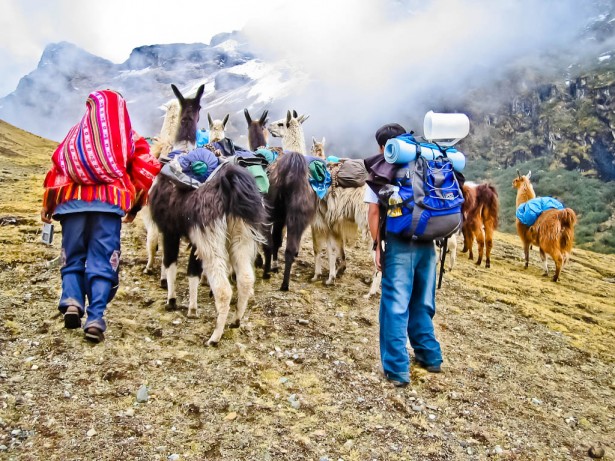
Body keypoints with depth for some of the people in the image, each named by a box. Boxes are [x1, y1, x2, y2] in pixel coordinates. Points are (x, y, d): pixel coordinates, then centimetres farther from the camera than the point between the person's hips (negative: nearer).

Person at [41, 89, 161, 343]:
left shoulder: (76, 134, 16)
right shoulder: (130, 138, 11)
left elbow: (57, 168, 10)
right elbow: (146, 174, 4)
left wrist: (47, 205, 15)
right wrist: (134, 206, 15)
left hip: (73, 201, 2)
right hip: (109, 203, -1)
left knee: (73, 257, 15)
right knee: (102, 261, 0)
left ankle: (71, 300, -6)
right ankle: (95, 318, -10)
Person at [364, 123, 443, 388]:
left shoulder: (379, 172, 0)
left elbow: (374, 212, -7)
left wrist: (377, 246, -3)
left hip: (399, 244, -4)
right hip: (426, 244, 5)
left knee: (395, 306, 0)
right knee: (422, 303, 19)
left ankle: (397, 369, 1)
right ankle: (430, 355, 29)